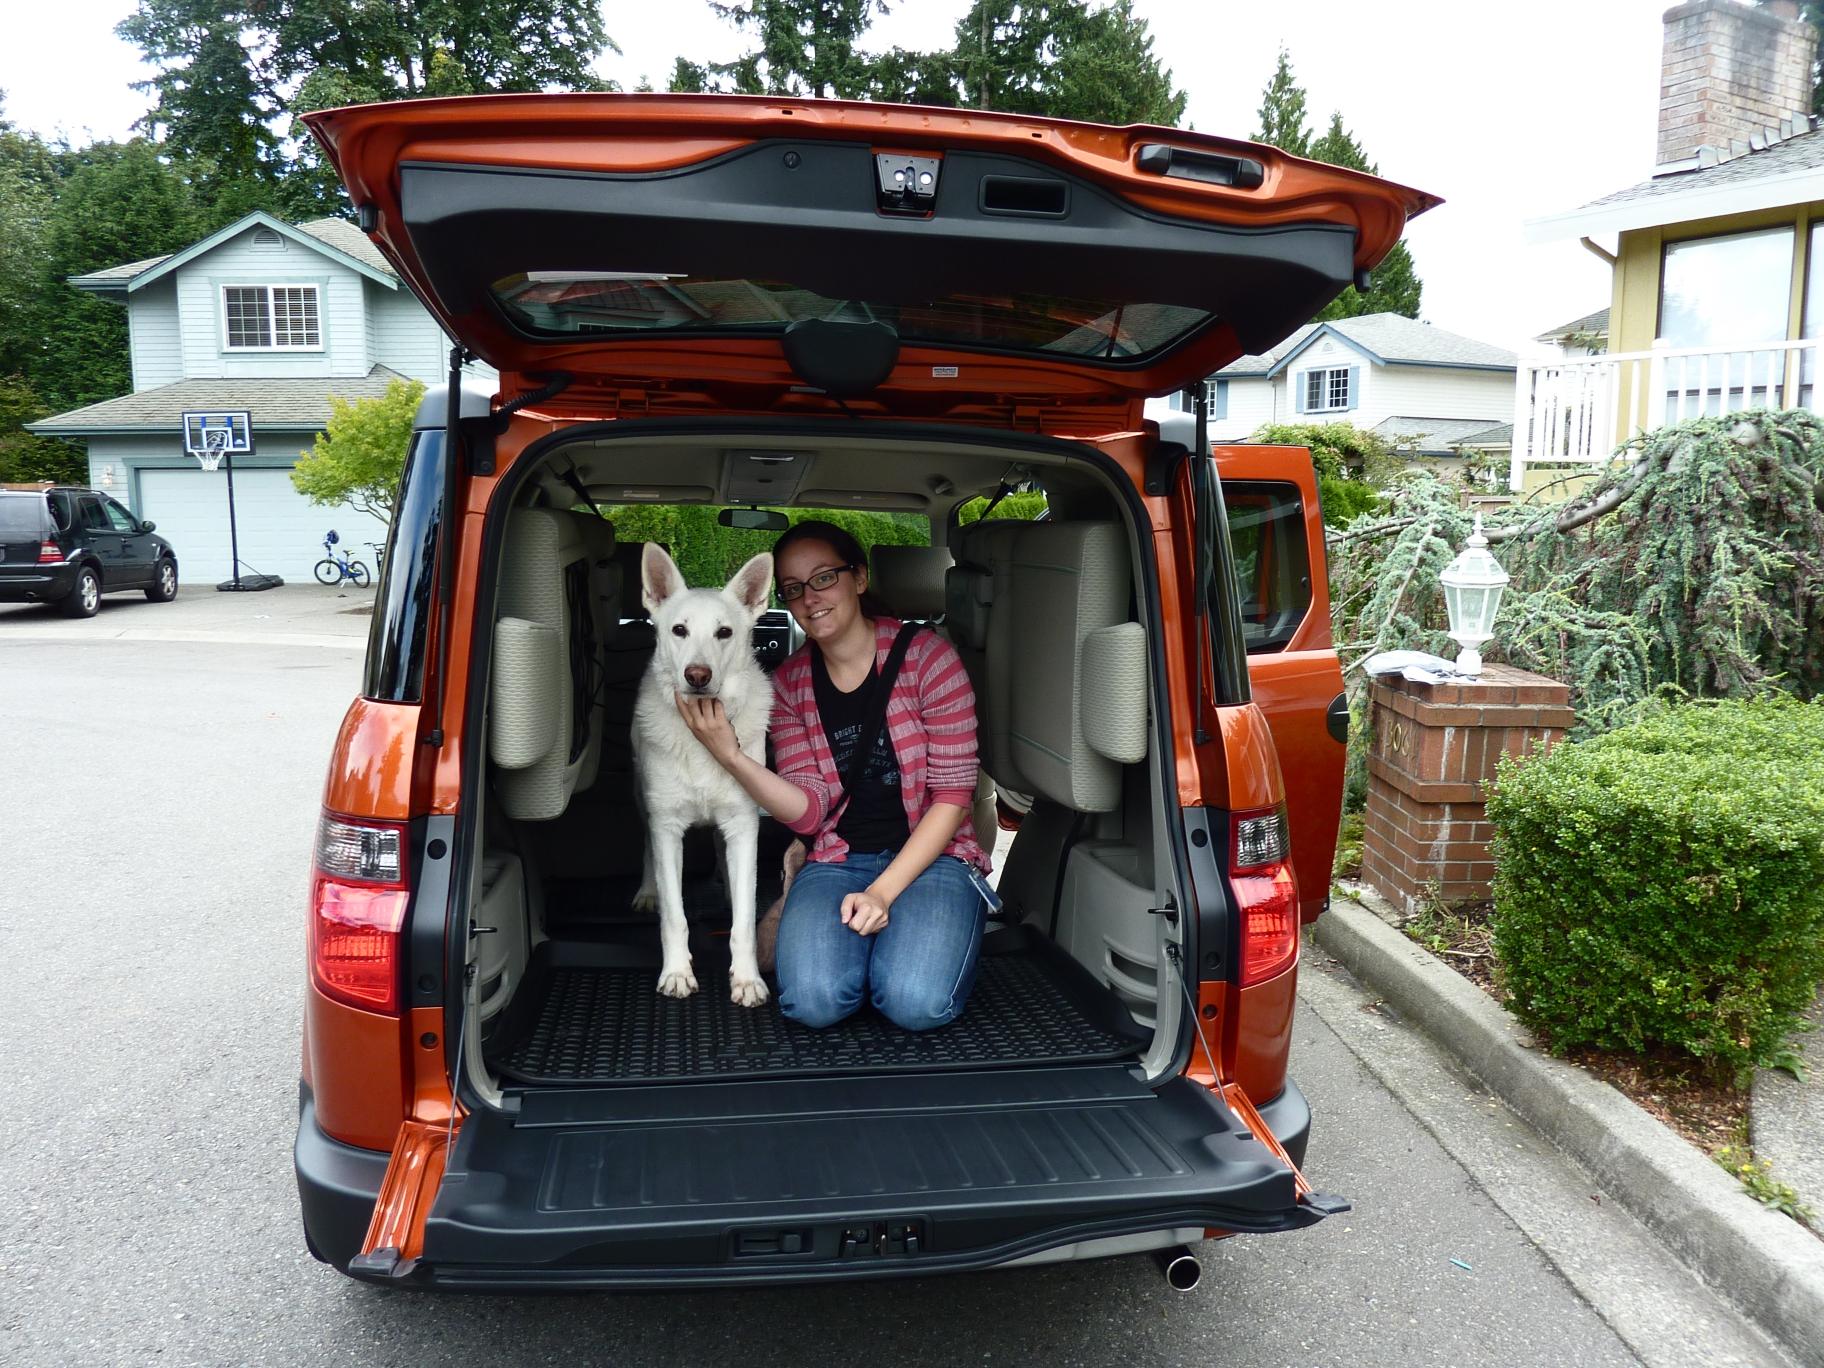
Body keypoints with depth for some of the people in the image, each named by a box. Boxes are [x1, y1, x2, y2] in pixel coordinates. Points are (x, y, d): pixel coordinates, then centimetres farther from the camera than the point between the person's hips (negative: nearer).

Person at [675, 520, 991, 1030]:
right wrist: (731, 757, -21)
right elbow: (809, 812, -4)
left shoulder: (926, 656, -8)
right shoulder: (789, 682, 4)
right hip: (838, 860, 2)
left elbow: (952, 793, -8)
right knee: (813, 1000, -25)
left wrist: (883, 892, -15)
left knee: (916, 1002, -28)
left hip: (929, 855, -2)